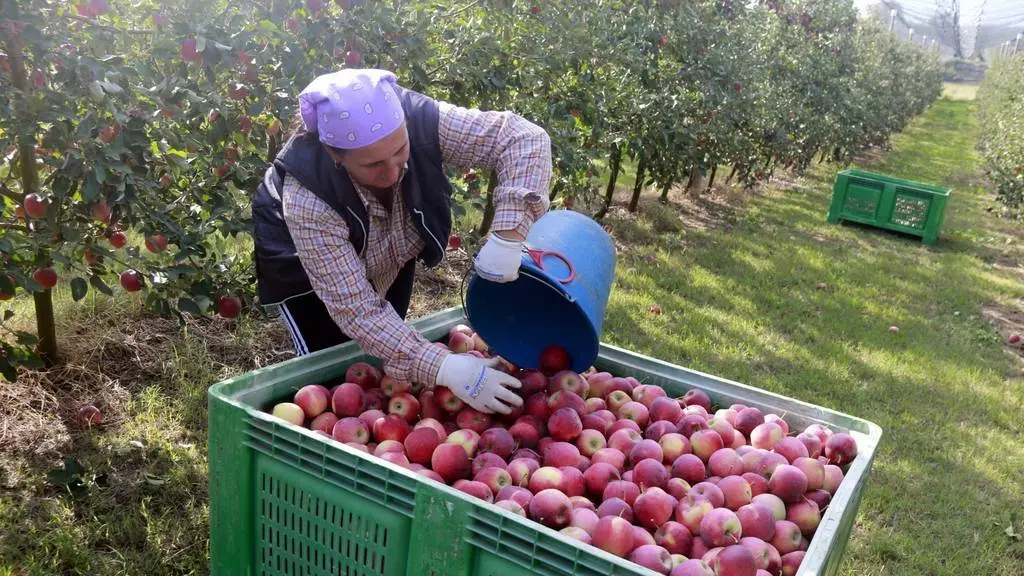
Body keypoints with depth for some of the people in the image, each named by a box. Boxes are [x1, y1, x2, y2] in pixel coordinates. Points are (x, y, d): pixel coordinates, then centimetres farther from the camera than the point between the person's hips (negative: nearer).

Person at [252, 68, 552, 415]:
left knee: (390, 347, 13)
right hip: (301, 263, -3)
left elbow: (526, 138, -35)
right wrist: (444, 368, -49)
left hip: (392, 250, 4)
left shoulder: (421, 121, -37)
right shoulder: (306, 201, -42)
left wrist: (507, 238, -48)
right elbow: (356, 309, -40)